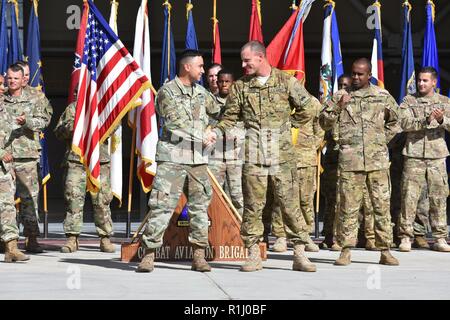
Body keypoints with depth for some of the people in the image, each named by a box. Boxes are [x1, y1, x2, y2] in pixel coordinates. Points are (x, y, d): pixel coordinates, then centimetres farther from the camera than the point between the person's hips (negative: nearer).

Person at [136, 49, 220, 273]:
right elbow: (175, 123, -10)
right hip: (172, 156, -6)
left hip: (198, 157, 6)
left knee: (200, 205, 5)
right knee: (162, 205, -10)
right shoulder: (167, 91, -3)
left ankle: (199, 256, 11)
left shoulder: (202, 93, 16)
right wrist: (202, 136, -6)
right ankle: (149, 254, -6)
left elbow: (218, 113, 26)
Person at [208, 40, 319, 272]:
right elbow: (230, 116, 9)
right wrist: (216, 132, -6)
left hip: (282, 153, -1)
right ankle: (253, 255, 10)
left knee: (290, 202, -1)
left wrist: (289, 123, 8)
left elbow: (308, 107, 10)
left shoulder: (286, 81, 3)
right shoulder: (241, 86, 8)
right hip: (253, 154, 2)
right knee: (253, 204, 3)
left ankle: (300, 254, 4)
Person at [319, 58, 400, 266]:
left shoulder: (382, 96, 9)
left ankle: (385, 251, 8)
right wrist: (338, 106, -11)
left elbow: (394, 118, 25)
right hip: (349, 160, -1)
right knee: (348, 206, -1)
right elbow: (325, 123, 3)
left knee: (382, 205, 2)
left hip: (378, 160, 1)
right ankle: (346, 250, 5)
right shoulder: (341, 96, 6)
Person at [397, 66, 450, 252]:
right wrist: (425, 121, -22)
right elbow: (404, 123, -8)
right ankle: (405, 236, 0)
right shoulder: (409, 101, 7)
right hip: (414, 155, -1)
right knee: (409, 196, -5)